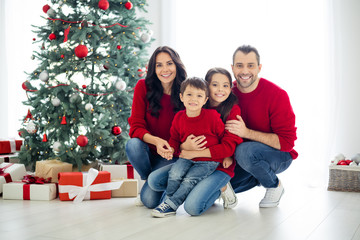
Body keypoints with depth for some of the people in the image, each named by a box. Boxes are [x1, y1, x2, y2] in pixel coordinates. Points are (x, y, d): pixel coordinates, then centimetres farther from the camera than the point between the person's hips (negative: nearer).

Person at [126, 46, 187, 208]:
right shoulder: (143, 87, -7)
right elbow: (136, 126, -12)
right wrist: (155, 140, -33)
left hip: (170, 156, -2)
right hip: (148, 151, 2)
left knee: (150, 199, -23)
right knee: (133, 144, -33)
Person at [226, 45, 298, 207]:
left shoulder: (276, 95, -19)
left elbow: (287, 142, -22)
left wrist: (247, 132, -32)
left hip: (279, 155, -5)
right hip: (241, 157, 5)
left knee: (245, 151, -36)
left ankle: (274, 185, -5)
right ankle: (258, 177, 16)